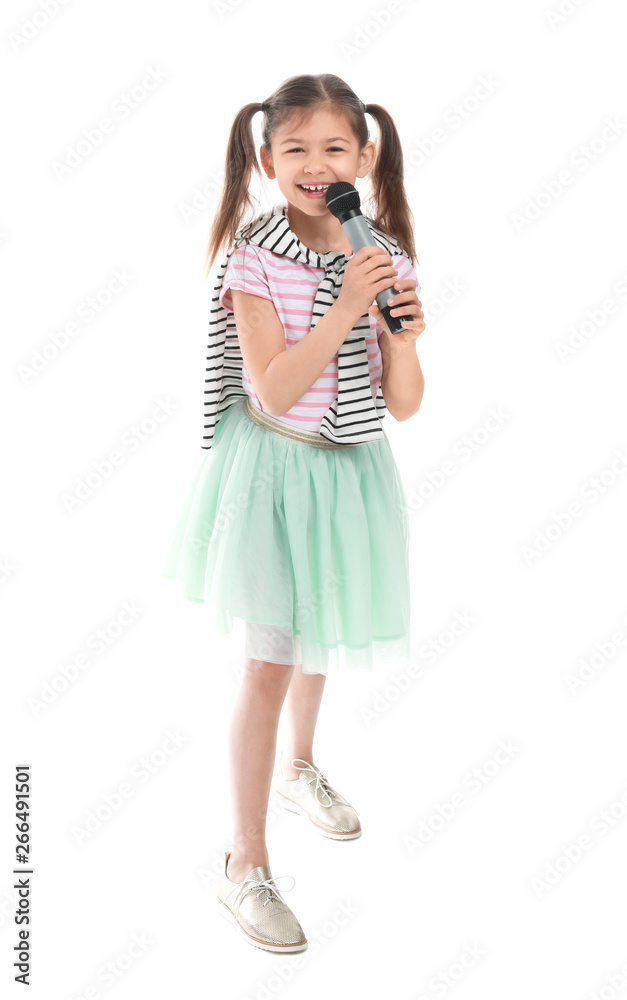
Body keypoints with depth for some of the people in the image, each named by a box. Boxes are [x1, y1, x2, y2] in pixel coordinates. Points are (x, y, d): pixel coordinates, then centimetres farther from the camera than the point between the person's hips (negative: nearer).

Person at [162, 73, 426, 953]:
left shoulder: (386, 258, -2)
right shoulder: (255, 257, -14)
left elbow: (403, 404, -3)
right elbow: (274, 390, -23)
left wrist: (404, 330, -20)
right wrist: (346, 304, -27)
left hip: (351, 470, 5)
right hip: (276, 468, -5)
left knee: (319, 634, 25)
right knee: (271, 664, -2)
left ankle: (299, 769, 52)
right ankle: (244, 867, 12)